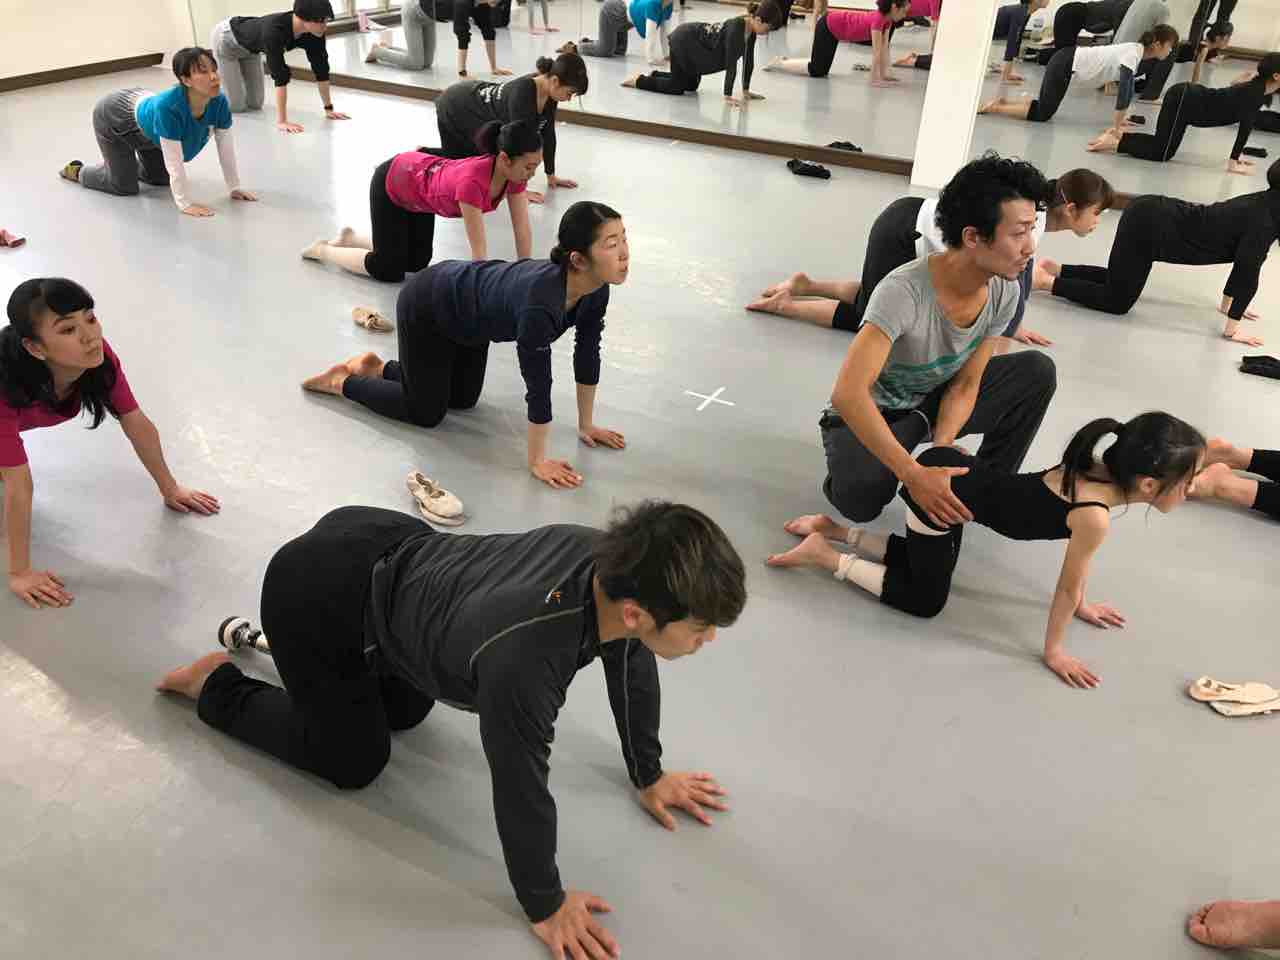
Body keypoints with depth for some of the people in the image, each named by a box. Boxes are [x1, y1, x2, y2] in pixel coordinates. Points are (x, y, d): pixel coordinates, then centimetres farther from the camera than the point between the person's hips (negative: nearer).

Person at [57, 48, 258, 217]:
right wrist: (185, 204, -40)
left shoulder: (219, 103, -29)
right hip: (112, 117, -6)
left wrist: (234, 188, -20)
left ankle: (121, 162, 46)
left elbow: (227, 150, -20)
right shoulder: (168, 106, -45)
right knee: (125, 187, 0)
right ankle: (78, 171, 27)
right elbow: (174, 163, -41)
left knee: (160, 179, 19)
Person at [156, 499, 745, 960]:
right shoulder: (523, 657, -41)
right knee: (354, 762, 11)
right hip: (316, 596, -7)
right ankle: (216, 685, 27)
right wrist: (544, 905, -8)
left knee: (406, 712, 26)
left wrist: (649, 776, 14)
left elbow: (629, 662, 1)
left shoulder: (617, 562, -18)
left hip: (388, 546, 7)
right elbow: (520, 789, -27)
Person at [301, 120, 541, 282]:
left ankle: (349, 238, 36)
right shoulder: (472, 181, -44)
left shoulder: (515, 173, -24)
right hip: (391, 185, -7)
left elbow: (523, 231, -19)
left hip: (422, 180, 7)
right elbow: (479, 250, -42)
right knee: (390, 270, -2)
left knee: (417, 263, 16)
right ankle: (323, 249, 21)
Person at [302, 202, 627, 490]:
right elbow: (539, 385, -35)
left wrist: (586, 424, -1)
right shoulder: (540, 301, -42)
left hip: (466, 308, 8)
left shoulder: (596, 288, -19)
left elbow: (587, 354, -7)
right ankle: (343, 381, 24)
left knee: (463, 399, 20)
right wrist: (536, 461, -25)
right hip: (426, 305, -7)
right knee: (426, 412, 5)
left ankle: (378, 367, 36)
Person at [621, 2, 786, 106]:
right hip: (684, 40, -9)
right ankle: (639, 80, 15)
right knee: (676, 88, 0)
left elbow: (748, 60, -2)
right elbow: (731, 64, -35)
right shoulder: (736, 28, -34)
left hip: (692, 41, 9)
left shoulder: (751, 29, -8)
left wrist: (746, 91, -1)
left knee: (691, 85, 22)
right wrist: (727, 97, -34)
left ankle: (653, 75, 36)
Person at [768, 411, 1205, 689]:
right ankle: (824, 555, 7)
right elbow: (1067, 585, -8)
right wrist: (1053, 651, 6)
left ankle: (833, 529, 24)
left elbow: (1078, 556, 19)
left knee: (928, 565, 25)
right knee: (926, 600, 7)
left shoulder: (1098, 469, 2)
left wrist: (1081, 605, 31)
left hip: (951, 473, 9)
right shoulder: (1095, 515, -22)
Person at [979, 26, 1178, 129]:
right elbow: (1124, 88, -26)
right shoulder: (1134, 53, -20)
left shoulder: (1136, 51, 9)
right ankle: (995, 107, -5)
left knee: (1044, 107, 13)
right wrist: (1116, 126, -23)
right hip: (1065, 63, -9)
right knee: (1043, 114, -9)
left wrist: (1120, 118, 15)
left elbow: (1127, 86, 18)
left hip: (1069, 60, 9)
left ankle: (1004, 101, 18)